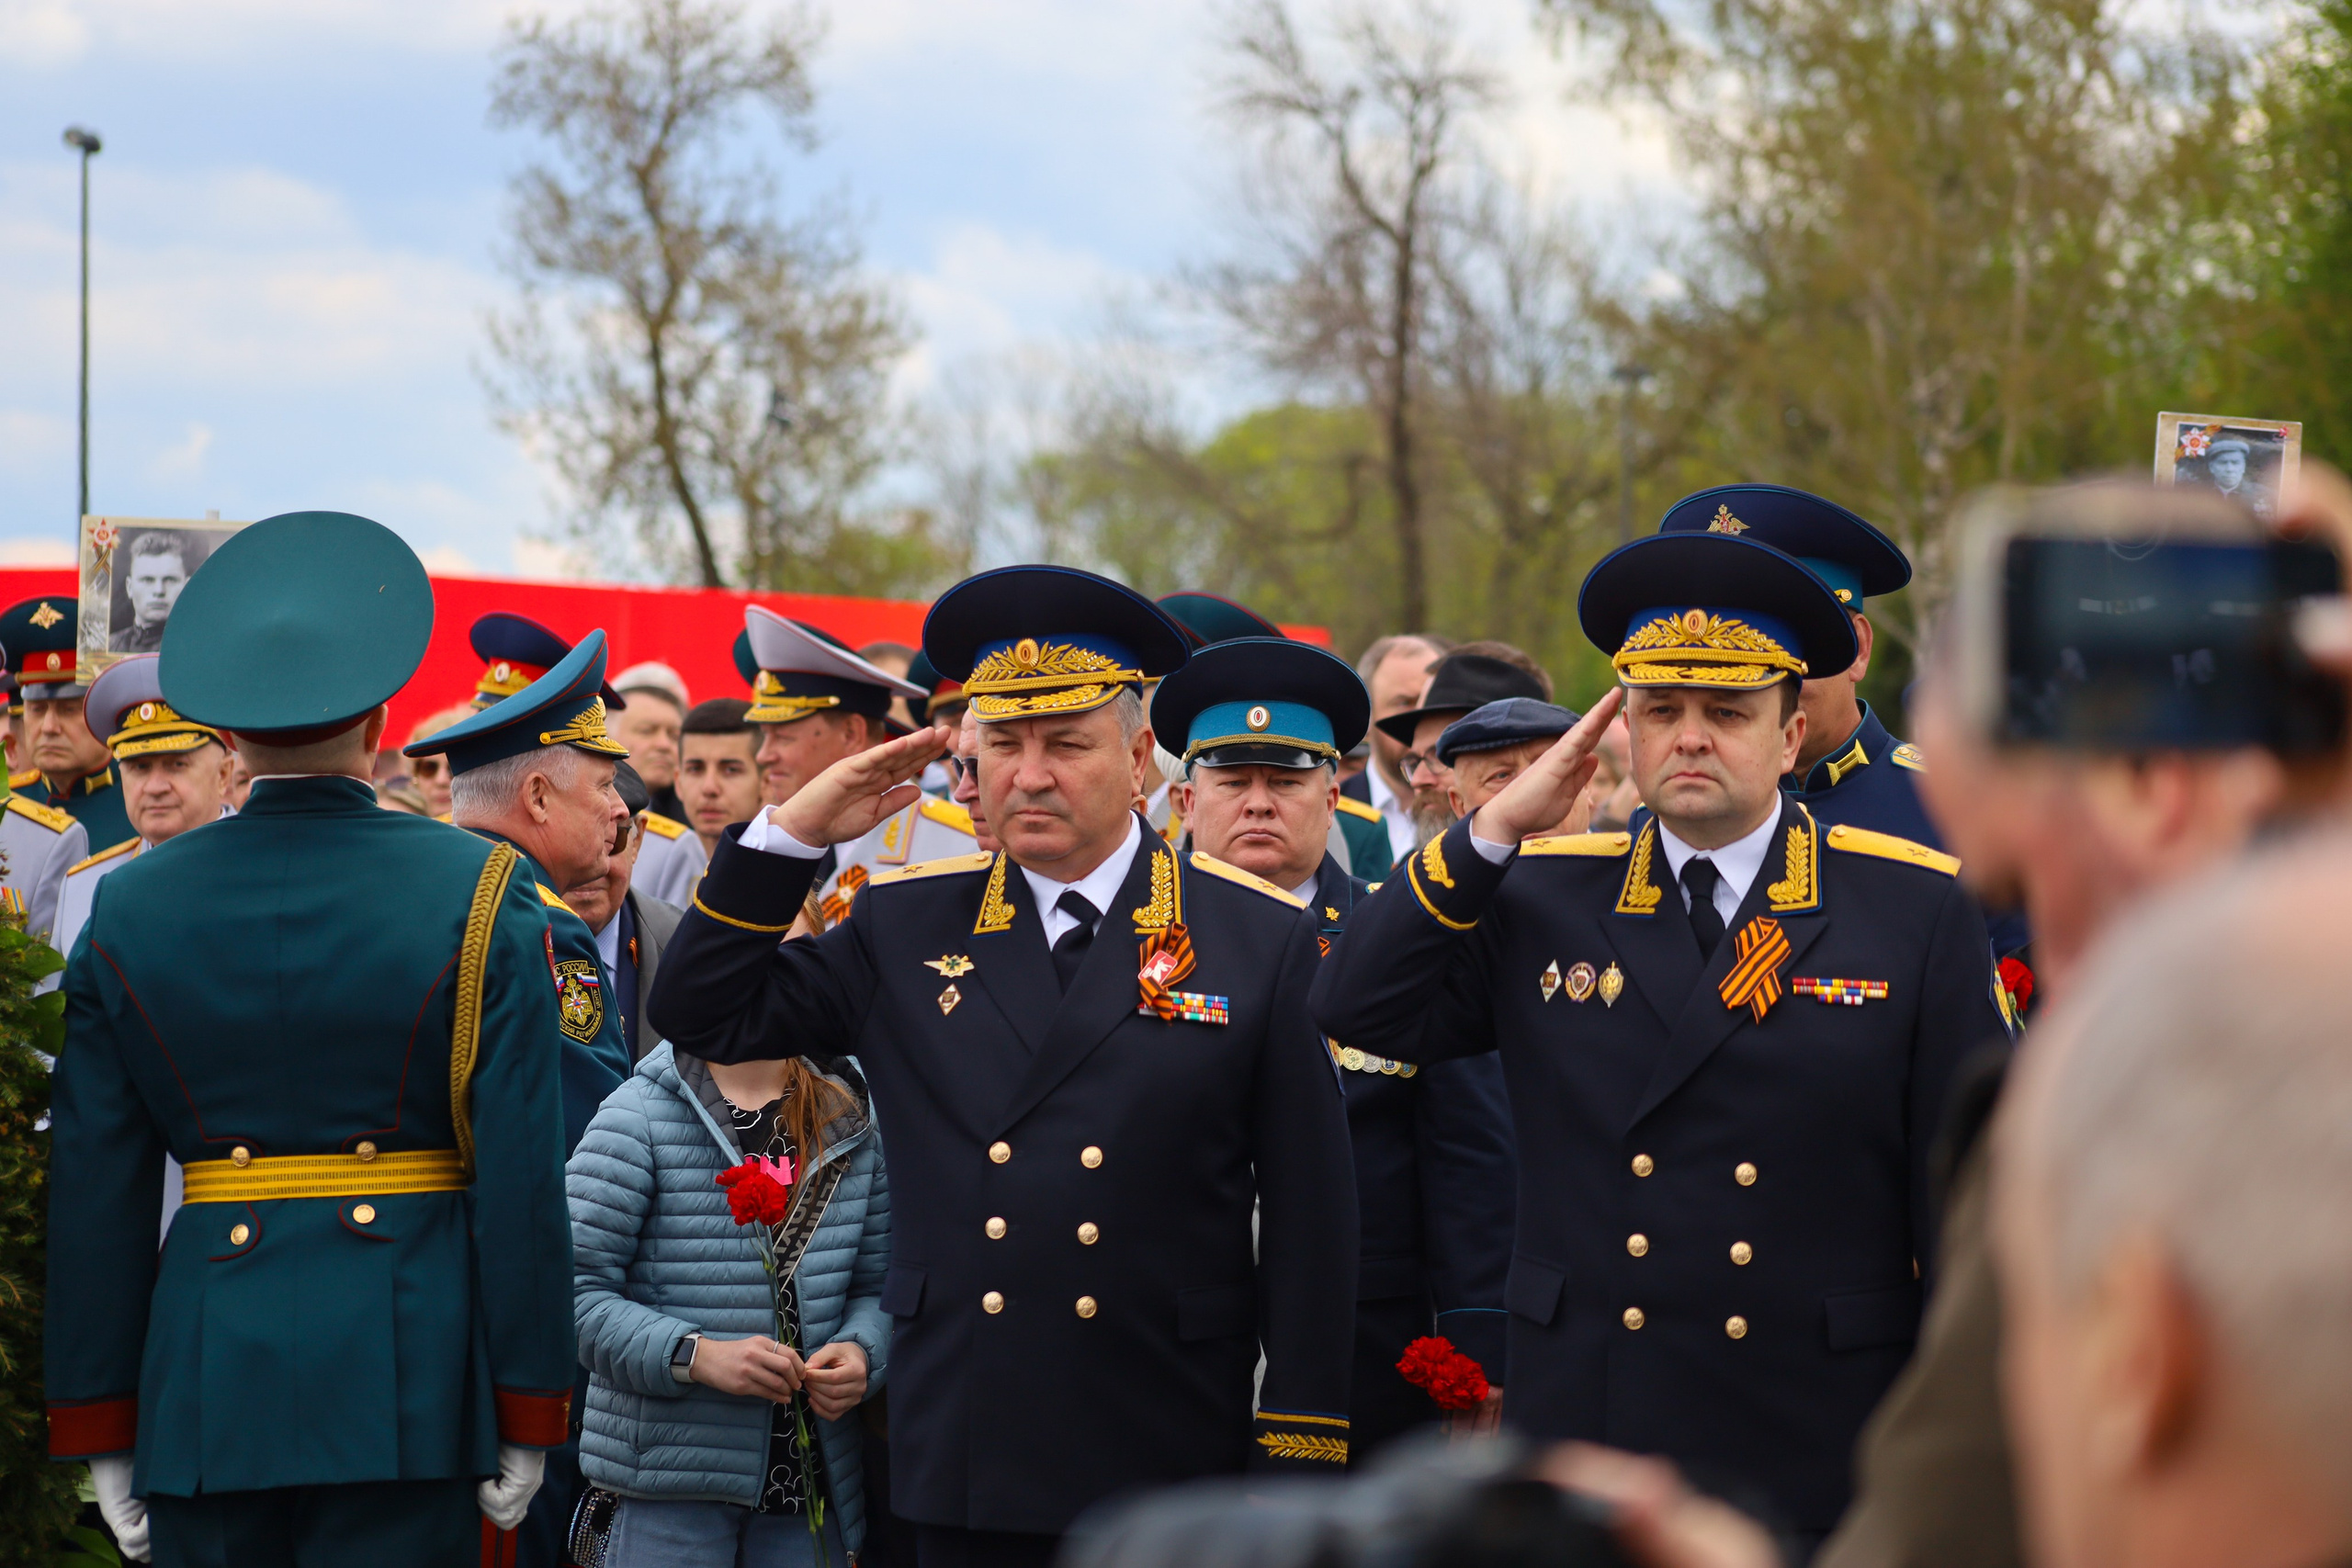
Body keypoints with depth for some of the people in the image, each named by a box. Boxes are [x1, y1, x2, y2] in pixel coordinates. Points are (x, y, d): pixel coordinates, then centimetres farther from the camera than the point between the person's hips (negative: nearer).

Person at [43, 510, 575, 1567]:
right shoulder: (481, 898, -3)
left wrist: (99, 1432, 10)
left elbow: (96, 1197, 4)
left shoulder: (128, 911, 3)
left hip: (206, 1391, 2)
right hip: (408, 1388, -2)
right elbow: (523, 1174, -5)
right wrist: (525, 1417, 1)